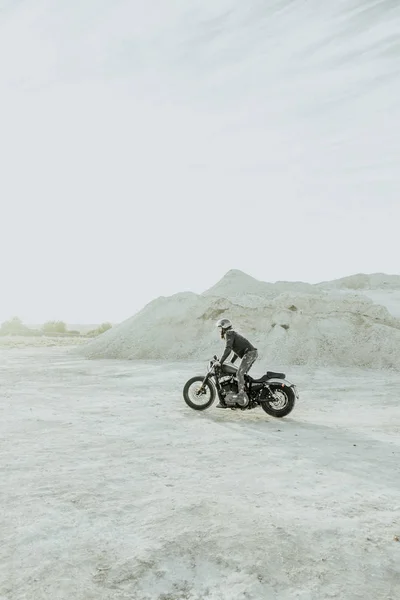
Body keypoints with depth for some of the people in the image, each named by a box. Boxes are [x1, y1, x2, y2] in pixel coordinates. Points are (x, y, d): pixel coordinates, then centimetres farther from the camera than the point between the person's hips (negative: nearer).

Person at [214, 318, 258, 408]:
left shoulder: (229, 334, -4)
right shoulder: (233, 333, 27)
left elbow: (228, 349, -18)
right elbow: (237, 350, 37)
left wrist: (220, 362, -18)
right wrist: (231, 362, 40)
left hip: (249, 353, -10)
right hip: (253, 353, 10)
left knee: (239, 373, -19)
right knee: (242, 374, 11)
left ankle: (241, 395, -28)